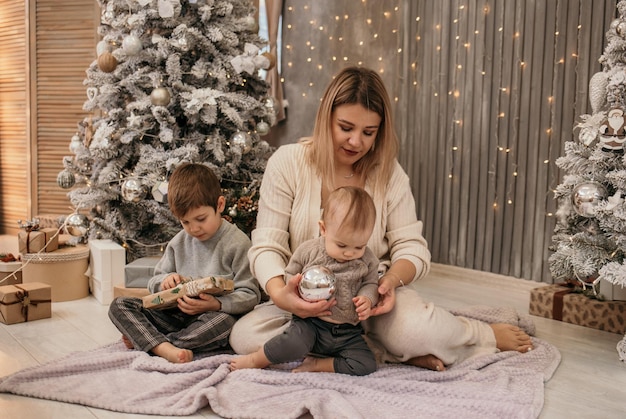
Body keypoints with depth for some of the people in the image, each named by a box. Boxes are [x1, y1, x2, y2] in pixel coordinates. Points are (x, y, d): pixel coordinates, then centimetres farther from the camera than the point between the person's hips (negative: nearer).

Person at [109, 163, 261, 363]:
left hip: (214, 315, -5)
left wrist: (217, 305, -26)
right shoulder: (179, 242, 10)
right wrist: (165, 280, -8)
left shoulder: (237, 242, -7)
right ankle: (164, 348, -35)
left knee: (224, 322, -39)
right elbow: (154, 282, 17)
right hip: (176, 315, 5)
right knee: (119, 305, -9)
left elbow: (251, 294, -9)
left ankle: (145, 341, -26)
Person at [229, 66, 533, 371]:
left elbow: (412, 246, -2)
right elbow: (267, 246, -11)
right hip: (310, 302, 1)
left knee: (417, 331, -33)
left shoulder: (389, 172, -2)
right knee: (244, 335, -28)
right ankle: (385, 353, -19)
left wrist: (393, 279, -26)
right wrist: (280, 294, -33)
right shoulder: (287, 162, -9)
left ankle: (487, 335, 4)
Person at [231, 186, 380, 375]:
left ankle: (316, 364, -5)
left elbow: (371, 283, 10)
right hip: (310, 321, -3)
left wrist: (367, 299, -14)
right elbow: (289, 274, 6)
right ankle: (255, 360, -7)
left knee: (366, 365, -17)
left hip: (348, 332, 3)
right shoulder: (309, 250, -5)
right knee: (294, 343, -33)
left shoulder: (368, 261, 0)